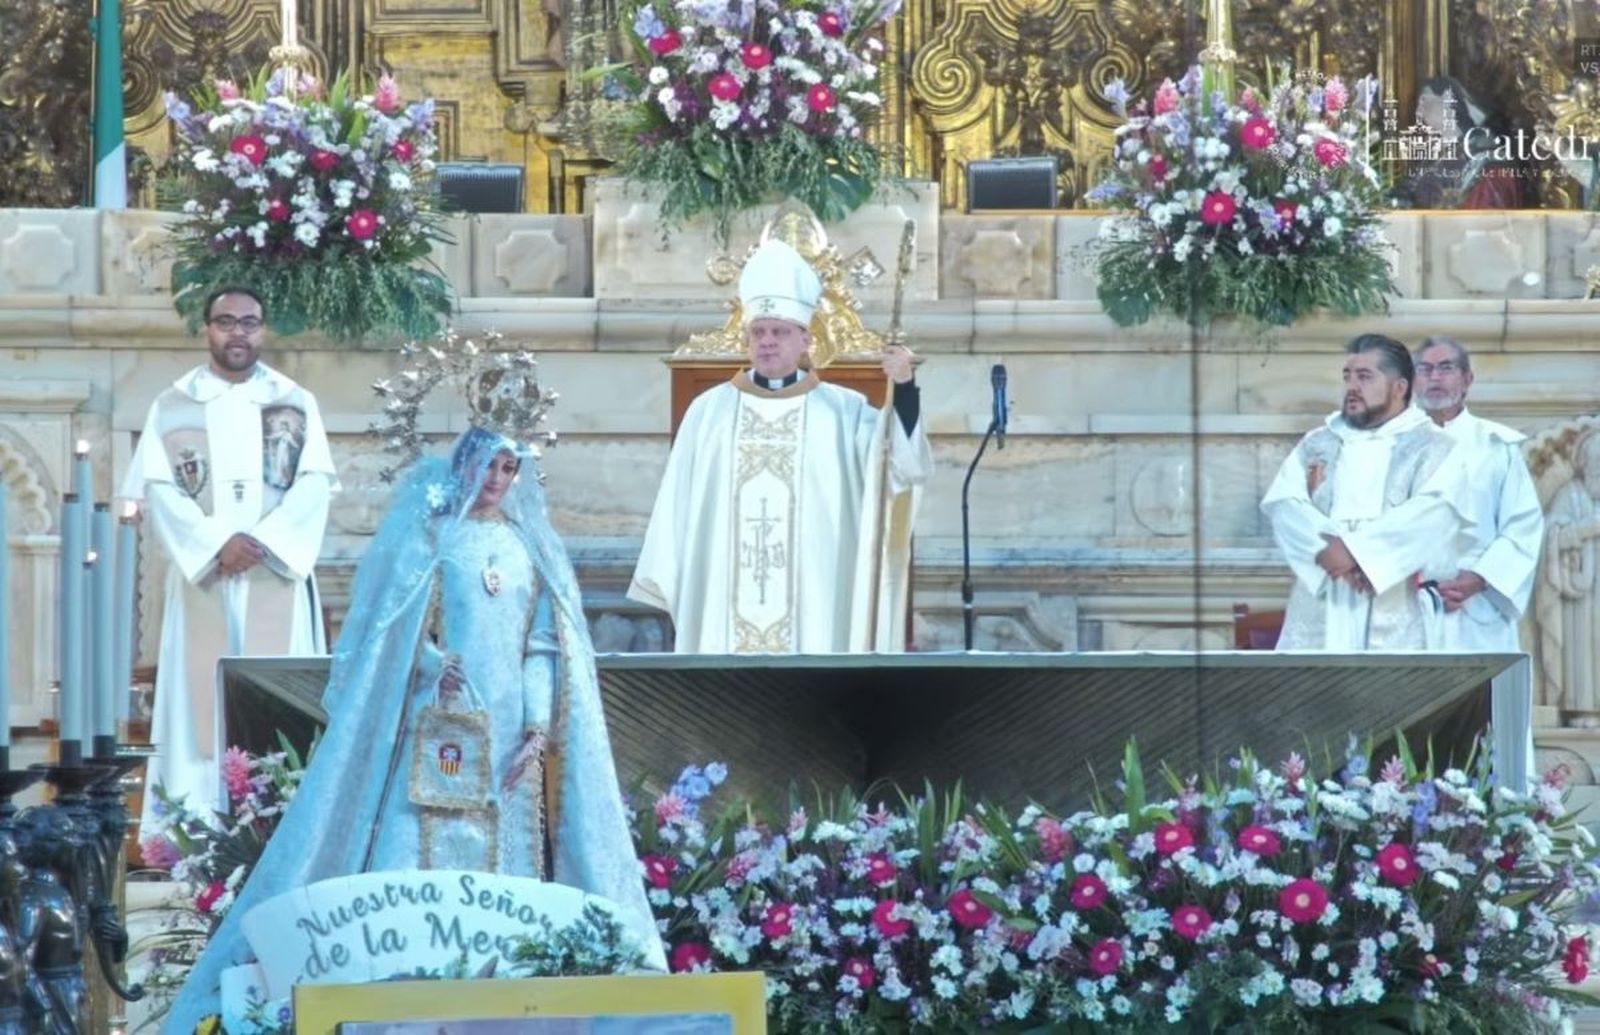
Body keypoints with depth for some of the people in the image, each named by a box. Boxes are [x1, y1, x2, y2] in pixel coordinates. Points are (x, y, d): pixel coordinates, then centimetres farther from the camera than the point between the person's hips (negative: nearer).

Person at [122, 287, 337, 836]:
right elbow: (159, 490, -2)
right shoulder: (173, 406, 7)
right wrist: (217, 543, -15)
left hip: (275, 578, 0)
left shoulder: (297, 404, 9)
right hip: (203, 578, 0)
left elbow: (313, 487, -1)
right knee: (201, 698, -4)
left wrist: (262, 541, -16)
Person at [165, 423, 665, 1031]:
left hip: (506, 729, 3)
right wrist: (435, 665, -19)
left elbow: (544, 645, 8)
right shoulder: (427, 534, 5)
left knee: (505, 855, -1)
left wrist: (538, 726, -4)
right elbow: (391, 626, -1)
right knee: (421, 846, -12)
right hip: (437, 725, -3)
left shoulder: (529, 548, 13)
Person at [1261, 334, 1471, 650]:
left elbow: (1435, 511, -11)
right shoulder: (1316, 445, 19)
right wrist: (1326, 549, -16)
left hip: (1393, 623, -3)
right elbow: (1282, 504, 3)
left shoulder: (1432, 447, 7)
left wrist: (1354, 549, -19)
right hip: (1320, 616, 3)